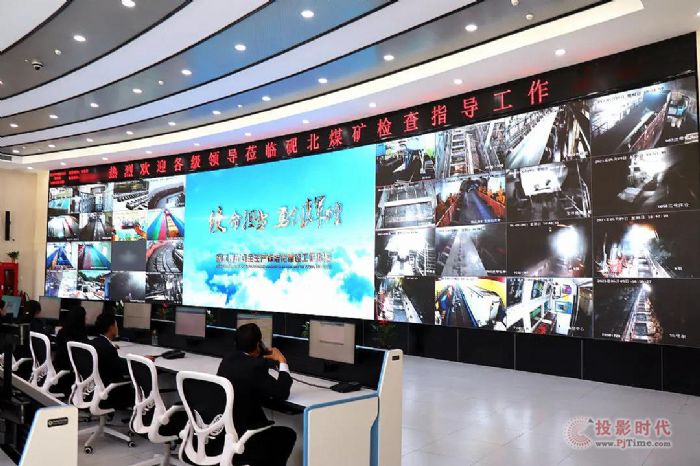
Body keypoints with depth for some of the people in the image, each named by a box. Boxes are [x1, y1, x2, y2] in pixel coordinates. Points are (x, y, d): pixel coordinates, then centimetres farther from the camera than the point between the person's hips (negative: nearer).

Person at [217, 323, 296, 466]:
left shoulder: (228, 360, 1)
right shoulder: (255, 367, -21)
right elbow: (282, 393, -13)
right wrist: (282, 362, -2)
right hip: (238, 438, -8)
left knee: (269, 429, 30)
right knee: (288, 435, 16)